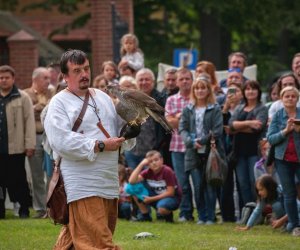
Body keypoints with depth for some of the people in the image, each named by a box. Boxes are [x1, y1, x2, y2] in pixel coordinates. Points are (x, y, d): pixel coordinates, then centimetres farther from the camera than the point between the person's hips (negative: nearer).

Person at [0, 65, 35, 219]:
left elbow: (29, 121, -4)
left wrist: (29, 145, -10)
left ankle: (24, 209, 12)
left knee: (19, 180, 3)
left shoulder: (22, 98, 0)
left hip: (16, 147, -4)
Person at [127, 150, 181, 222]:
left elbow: (170, 192, -19)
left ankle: (168, 215, -2)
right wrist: (141, 164, -22)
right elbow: (131, 181, -20)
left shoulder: (167, 171, -20)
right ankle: (145, 215, 1)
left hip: (172, 197, -5)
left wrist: (151, 199, -18)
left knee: (161, 208, -40)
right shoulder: (148, 172, -6)